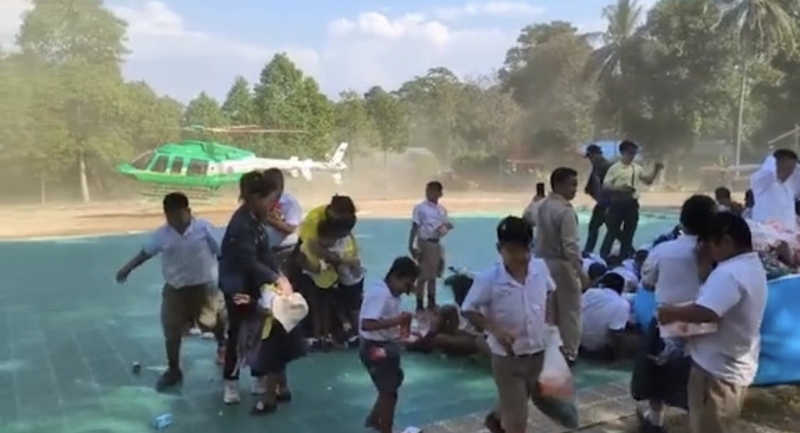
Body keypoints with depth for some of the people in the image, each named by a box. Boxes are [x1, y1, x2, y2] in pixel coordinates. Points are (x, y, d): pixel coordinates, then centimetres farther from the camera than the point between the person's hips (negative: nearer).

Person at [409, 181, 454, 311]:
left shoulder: (442, 210, 9)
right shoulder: (420, 208, -8)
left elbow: (447, 227, 16)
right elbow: (414, 228, -9)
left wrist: (446, 227, -9)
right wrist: (411, 246, -14)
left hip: (437, 244, 6)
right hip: (425, 243, -6)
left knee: (433, 275, 15)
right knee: (423, 276, -3)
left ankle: (432, 303, 28)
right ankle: (419, 305, 5)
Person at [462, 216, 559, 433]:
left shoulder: (540, 268, -9)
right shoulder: (488, 279, -22)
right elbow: (468, 310, -13)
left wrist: (549, 321, 2)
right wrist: (495, 329, -26)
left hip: (538, 352, 5)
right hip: (507, 356, -5)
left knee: (515, 405, 27)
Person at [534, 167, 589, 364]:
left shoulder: (543, 206, 4)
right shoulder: (566, 211, -21)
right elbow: (570, 246, -24)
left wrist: (541, 258, 18)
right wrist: (581, 272, -20)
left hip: (544, 263, 8)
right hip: (562, 265, -8)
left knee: (549, 311, 18)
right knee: (570, 311, 6)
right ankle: (569, 353, 16)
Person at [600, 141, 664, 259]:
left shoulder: (637, 168, 9)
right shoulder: (614, 168, -5)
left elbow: (648, 181, 14)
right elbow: (605, 185, -8)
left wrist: (656, 170, 0)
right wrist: (619, 188, -21)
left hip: (631, 203, 5)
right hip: (617, 203, -5)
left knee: (629, 232, 9)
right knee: (612, 230, 0)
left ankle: (624, 257, 19)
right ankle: (603, 256, 10)